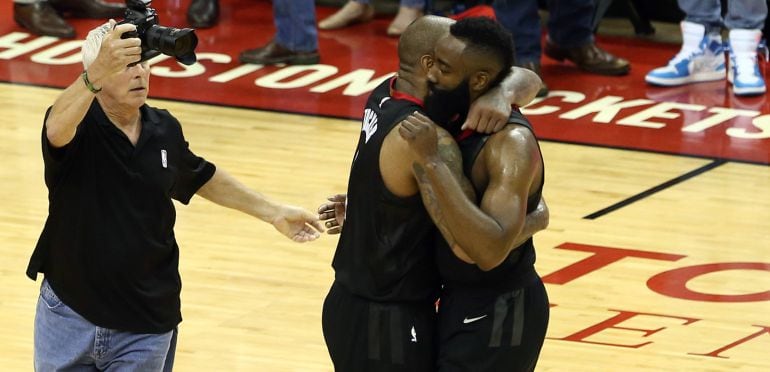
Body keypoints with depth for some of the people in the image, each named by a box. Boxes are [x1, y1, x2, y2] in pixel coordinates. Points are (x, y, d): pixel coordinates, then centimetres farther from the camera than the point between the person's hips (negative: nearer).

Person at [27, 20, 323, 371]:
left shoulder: (164, 129, 0)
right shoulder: (79, 125, -16)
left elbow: (201, 178, 21)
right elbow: (56, 129, -42)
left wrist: (273, 211, 22)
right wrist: (97, 73, -59)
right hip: (69, 313, -3)